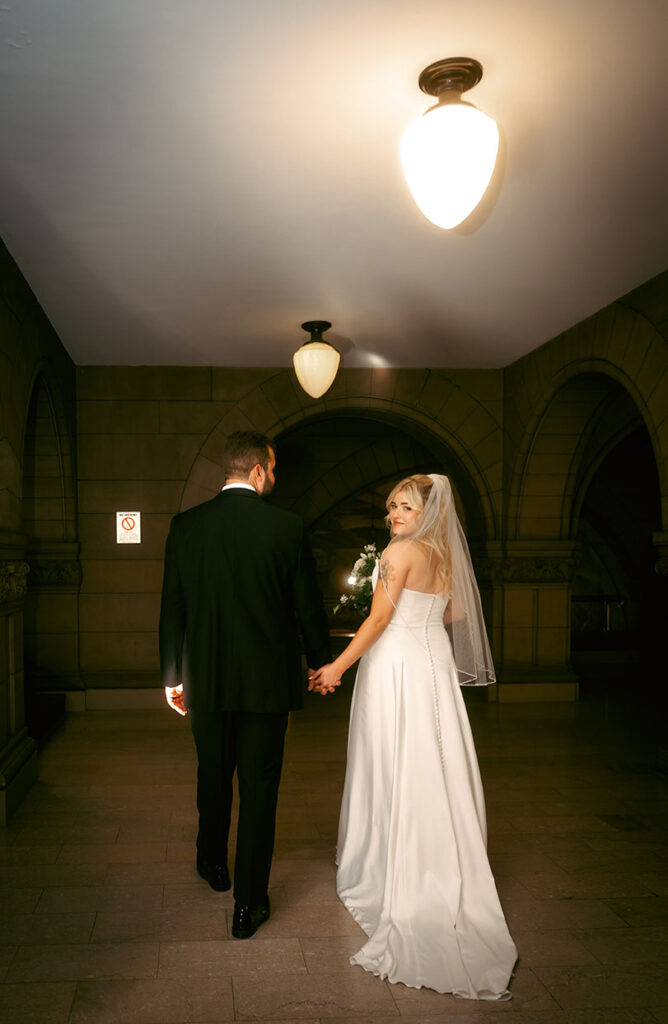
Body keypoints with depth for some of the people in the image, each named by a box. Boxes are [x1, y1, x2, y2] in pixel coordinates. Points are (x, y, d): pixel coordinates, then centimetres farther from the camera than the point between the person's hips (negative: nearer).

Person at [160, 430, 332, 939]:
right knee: (259, 788, 7)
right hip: (268, 680, -2)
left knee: (213, 776, 23)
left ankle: (214, 863, 45)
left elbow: (172, 607, 1)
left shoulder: (186, 526, -4)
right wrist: (322, 662, 12)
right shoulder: (288, 527, -10)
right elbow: (308, 605, -4)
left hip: (206, 679, 3)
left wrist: (172, 676, 12)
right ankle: (248, 905, 15)